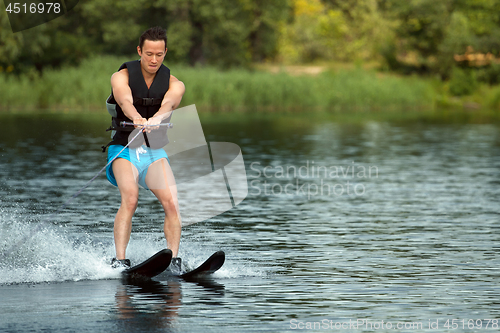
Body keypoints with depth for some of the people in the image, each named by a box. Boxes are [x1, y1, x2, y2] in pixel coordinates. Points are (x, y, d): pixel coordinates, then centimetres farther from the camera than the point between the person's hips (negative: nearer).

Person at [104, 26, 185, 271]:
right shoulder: (121, 77, -5)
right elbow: (125, 101, -27)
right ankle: (120, 261, -33)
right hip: (125, 149, -3)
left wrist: (155, 119, -47)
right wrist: (137, 118, -50)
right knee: (130, 198, -28)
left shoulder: (174, 84, 0)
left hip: (155, 151, 3)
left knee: (172, 202, -20)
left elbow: (168, 104, -23)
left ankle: (174, 260, -19)